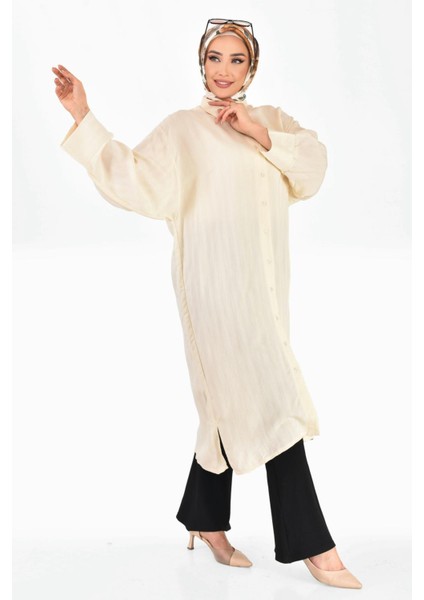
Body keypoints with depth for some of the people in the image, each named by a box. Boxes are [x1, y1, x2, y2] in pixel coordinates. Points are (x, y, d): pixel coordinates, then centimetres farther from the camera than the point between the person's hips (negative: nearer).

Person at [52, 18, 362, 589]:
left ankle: (207, 522, 28)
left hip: (262, 284, 6)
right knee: (269, 400, -9)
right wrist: (84, 120, -14)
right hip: (216, 281, -6)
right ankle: (314, 547, -1)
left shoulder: (271, 119, 16)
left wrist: (259, 134, -11)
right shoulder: (182, 128, 2)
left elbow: (314, 162, 1)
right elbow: (137, 181, -10)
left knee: (233, 402, 12)